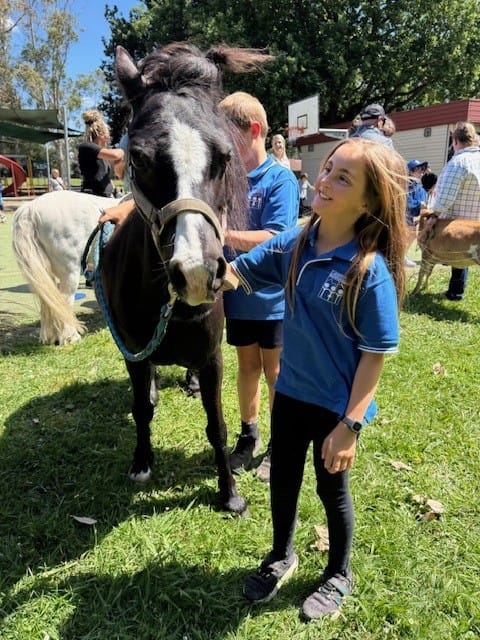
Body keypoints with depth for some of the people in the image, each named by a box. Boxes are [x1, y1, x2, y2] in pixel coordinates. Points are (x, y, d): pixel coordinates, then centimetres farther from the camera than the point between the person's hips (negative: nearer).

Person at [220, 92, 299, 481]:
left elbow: (274, 239, -25)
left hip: (272, 298, -4)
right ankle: (249, 435, 38)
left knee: (274, 372, 11)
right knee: (247, 365, 18)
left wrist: (221, 233, -31)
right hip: (237, 294, 5)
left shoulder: (281, 179, -14)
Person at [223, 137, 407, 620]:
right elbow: (233, 273, -2)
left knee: (332, 489, 17)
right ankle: (281, 556, 52)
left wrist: (350, 425, -18)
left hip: (336, 405, -5)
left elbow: (375, 355, -19)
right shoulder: (294, 244, -8)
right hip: (290, 392, 5)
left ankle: (338, 576, 47)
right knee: (282, 480, 23)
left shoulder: (371, 270, -23)